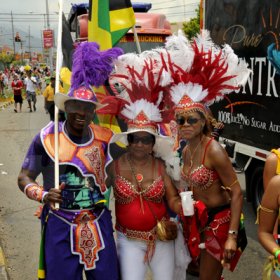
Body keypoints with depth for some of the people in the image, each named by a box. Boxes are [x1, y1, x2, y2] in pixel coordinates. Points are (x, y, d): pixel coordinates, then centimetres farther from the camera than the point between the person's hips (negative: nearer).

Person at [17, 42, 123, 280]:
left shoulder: (105, 138, -1)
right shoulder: (47, 138, -8)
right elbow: (24, 178, -3)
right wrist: (43, 195, -20)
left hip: (99, 224, 2)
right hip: (60, 226, -2)